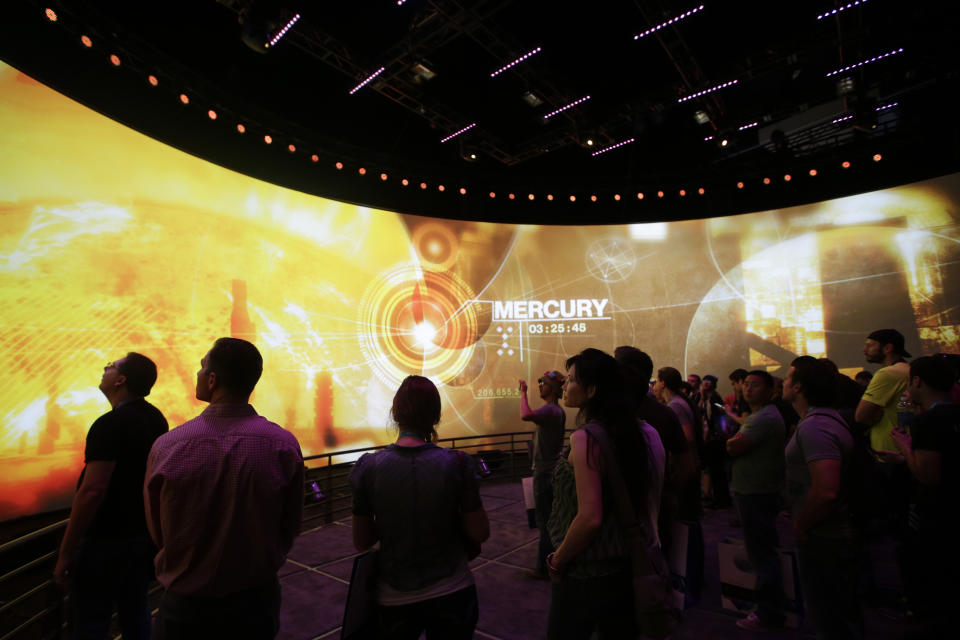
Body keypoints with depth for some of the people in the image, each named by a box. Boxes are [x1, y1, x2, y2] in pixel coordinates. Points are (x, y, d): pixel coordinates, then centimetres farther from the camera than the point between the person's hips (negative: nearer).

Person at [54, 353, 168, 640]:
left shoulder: (110, 425, -20)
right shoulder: (157, 419, 5)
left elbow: (92, 491, -23)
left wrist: (65, 554, -16)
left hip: (107, 540, -8)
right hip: (144, 534, 8)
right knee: (136, 616, 19)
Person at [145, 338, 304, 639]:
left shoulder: (166, 447, -20)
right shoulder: (284, 445, -19)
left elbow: (157, 534, -4)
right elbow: (289, 530, -6)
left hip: (185, 607, -1)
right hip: (258, 602, 1)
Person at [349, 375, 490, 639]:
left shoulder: (367, 467, -15)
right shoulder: (457, 463, -17)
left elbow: (362, 542, -5)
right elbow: (480, 533, -10)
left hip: (395, 600, 1)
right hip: (453, 595, 0)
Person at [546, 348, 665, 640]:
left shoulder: (585, 438, -24)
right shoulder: (643, 433, -2)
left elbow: (590, 517, -27)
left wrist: (557, 562, -13)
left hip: (585, 574, -7)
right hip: (628, 568, 7)